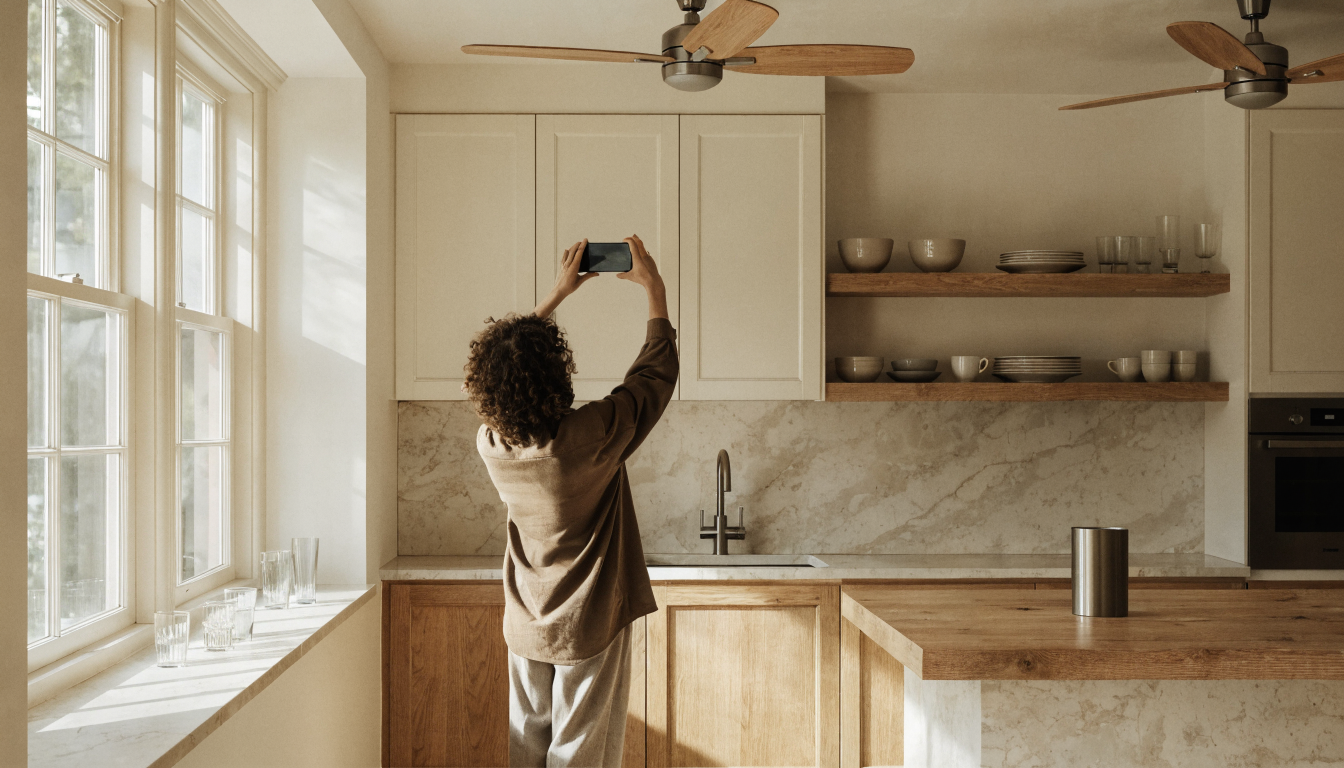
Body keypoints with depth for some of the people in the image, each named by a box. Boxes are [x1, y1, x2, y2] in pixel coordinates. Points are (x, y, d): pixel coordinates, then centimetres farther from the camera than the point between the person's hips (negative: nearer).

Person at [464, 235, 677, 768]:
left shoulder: (490, 442, -11)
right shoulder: (590, 438, -26)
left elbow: (507, 367, 9)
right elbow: (657, 373, -11)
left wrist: (557, 294, 14)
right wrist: (654, 288, 1)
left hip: (525, 629, 5)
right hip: (590, 629, -5)